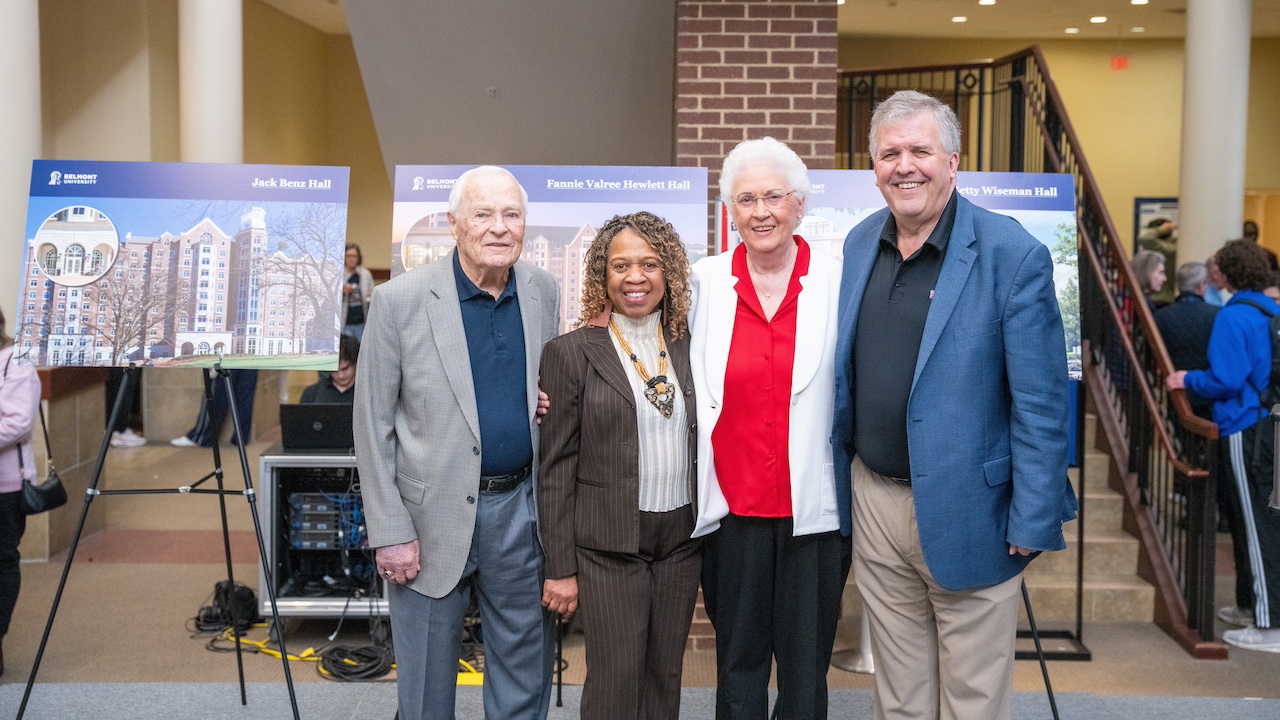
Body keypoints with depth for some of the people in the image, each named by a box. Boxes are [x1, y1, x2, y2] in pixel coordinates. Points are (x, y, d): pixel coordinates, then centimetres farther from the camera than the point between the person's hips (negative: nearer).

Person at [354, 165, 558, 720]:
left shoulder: (543, 294, 3)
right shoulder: (399, 300, -9)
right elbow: (372, 425, -7)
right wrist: (390, 532, -9)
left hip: (521, 510, 4)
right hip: (433, 518, -3)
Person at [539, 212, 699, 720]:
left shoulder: (687, 347, 7)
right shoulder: (571, 353, -5)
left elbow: (700, 443, 13)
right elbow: (555, 468, -4)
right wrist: (560, 568, -6)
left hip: (681, 539, 4)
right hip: (608, 545, -4)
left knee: (665, 677, 12)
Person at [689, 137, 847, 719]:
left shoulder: (836, 285, -1)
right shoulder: (704, 283, 3)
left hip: (813, 511, -1)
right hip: (732, 508, 1)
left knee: (805, 668, 10)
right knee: (738, 665, 13)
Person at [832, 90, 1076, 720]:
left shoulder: (1012, 255, -13)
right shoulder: (859, 244, 5)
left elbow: (1040, 403, -13)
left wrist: (1031, 523, -14)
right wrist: (836, 475, 13)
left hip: (966, 514, -5)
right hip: (873, 499, 5)